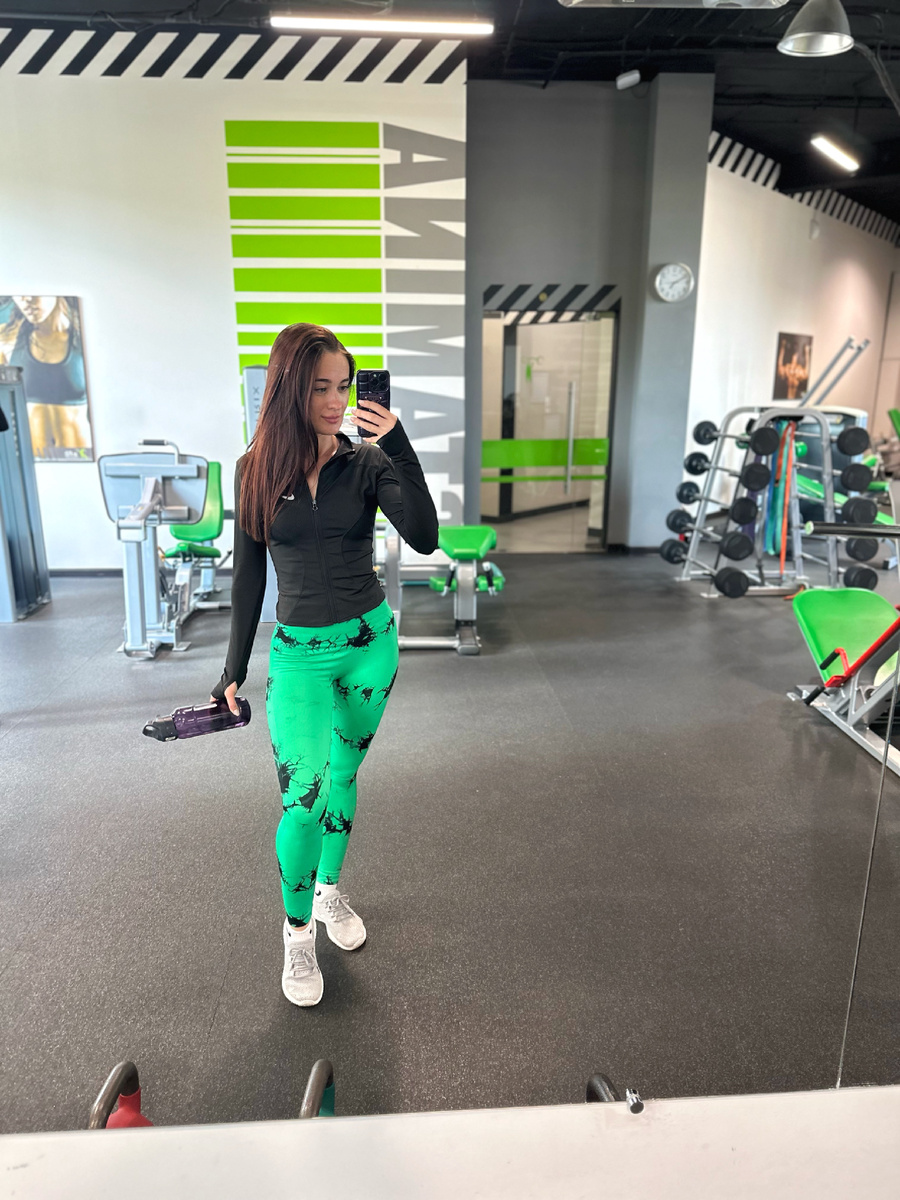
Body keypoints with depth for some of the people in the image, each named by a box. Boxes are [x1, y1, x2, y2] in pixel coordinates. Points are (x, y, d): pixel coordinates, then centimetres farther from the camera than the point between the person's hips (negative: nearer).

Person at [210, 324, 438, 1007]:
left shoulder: (366, 463, -4)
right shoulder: (257, 469, -3)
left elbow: (424, 538, -20)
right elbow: (249, 576, 3)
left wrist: (397, 445, -26)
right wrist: (235, 668, 5)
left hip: (371, 641, 1)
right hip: (299, 651, -1)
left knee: (343, 777, 15)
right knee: (303, 798, -7)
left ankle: (331, 893, 39)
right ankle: (298, 934, 16)